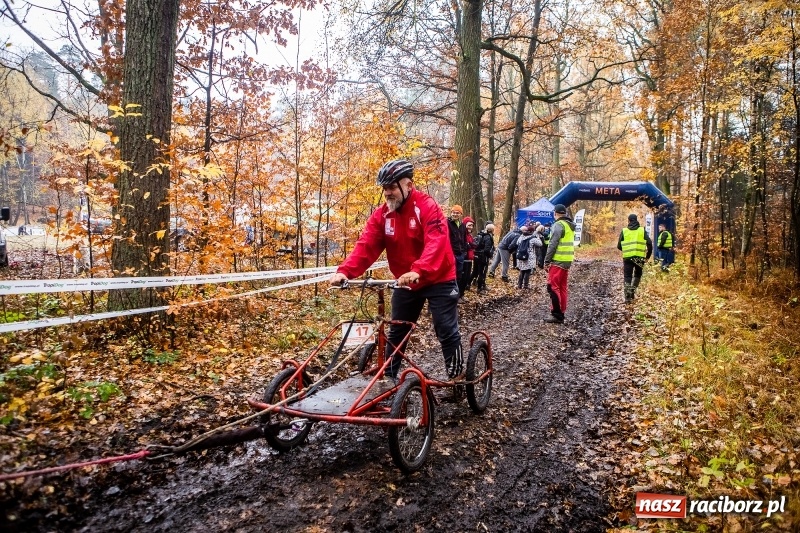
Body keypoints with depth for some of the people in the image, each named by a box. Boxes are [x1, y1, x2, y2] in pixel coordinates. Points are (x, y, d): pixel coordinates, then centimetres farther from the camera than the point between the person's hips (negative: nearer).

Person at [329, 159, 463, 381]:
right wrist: (344, 271, -31)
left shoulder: (428, 207, -19)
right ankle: (388, 378, 26)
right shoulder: (381, 215, -5)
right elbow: (366, 246, -14)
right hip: (405, 283, 5)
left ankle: (457, 377, 16)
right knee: (396, 333, 12)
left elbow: (436, 244, -33)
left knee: (447, 331, -1)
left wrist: (418, 271, -50)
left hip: (438, 280, -5)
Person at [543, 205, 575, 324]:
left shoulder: (558, 225, -12)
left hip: (558, 261, -9)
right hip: (567, 260, 9)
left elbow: (552, 245, -16)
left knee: (553, 287, -7)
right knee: (562, 288, 11)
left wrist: (546, 261, -12)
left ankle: (556, 315, -10)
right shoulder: (570, 226, 16)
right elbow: (567, 243, 16)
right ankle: (561, 314, 14)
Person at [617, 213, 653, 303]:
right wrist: (648, 255, 9)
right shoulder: (642, 230, 5)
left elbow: (619, 246, 5)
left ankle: (627, 296, -7)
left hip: (627, 257, 0)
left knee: (627, 276, 4)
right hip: (639, 257, 0)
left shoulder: (624, 231, 4)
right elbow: (649, 244, -2)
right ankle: (632, 291, 9)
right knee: (637, 274, 21)